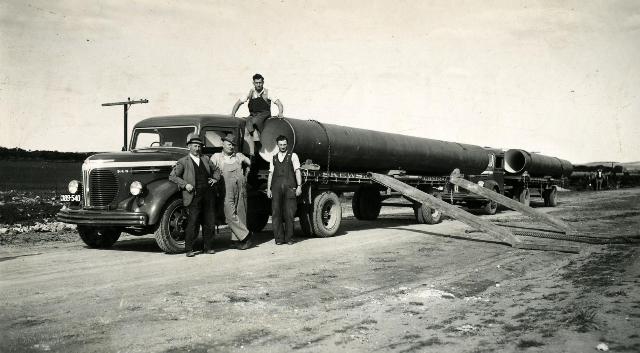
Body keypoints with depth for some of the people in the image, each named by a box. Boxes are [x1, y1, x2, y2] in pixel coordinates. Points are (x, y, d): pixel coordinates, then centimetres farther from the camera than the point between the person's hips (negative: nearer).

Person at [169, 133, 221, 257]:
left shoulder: (205, 159, 16)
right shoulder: (183, 161, 3)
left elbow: (216, 169, 30)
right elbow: (172, 176, -1)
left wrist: (215, 178, 10)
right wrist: (185, 185, -11)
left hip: (208, 195, 5)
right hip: (194, 196, -5)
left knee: (209, 222, 6)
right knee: (193, 222, -8)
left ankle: (208, 247, 16)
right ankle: (189, 249, 0)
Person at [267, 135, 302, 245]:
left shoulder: (293, 156, 11)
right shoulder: (273, 158, 19)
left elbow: (297, 171, 3)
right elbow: (271, 174, 16)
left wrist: (299, 186, -8)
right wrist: (268, 189, 8)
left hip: (289, 187, -2)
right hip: (276, 187, 2)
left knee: (289, 213, -2)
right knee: (276, 213, -1)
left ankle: (289, 238, 6)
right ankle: (278, 238, 4)